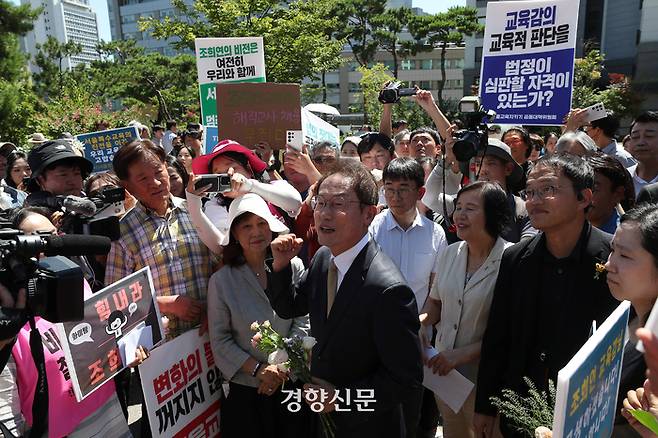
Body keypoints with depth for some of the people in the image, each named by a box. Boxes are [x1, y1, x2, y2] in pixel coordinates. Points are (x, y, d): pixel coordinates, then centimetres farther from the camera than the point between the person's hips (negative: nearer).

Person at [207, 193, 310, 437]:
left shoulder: (294, 268, -7)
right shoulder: (221, 281, -7)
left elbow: (303, 322, -6)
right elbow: (220, 340, -6)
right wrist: (258, 369, -14)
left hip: (292, 383, 1)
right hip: (245, 389, -1)